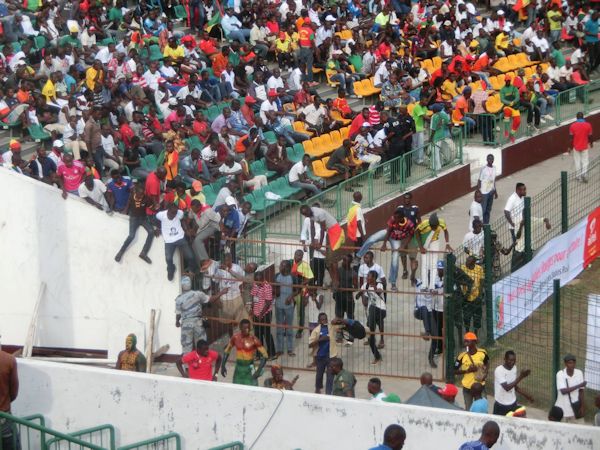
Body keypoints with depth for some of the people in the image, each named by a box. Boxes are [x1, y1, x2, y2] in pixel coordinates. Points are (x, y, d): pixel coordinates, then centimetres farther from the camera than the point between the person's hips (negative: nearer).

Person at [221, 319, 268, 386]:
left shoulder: (253, 340, -15)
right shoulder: (235, 338, -4)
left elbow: (264, 355, -14)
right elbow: (227, 350, 11)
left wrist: (259, 370, -20)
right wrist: (223, 365, 6)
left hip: (249, 368, -4)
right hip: (238, 368, 4)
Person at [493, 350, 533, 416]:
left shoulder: (514, 368, -1)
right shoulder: (499, 370, -23)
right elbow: (507, 388, -31)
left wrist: (525, 394, 3)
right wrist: (520, 377, -35)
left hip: (513, 403, 6)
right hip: (501, 405, -6)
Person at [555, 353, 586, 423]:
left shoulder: (579, 373, -4)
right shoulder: (560, 374, -13)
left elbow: (581, 391, 1)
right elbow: (563, 391, -21)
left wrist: (582, 406, -1)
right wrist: (579, 385, -21)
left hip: (575, 407, 2)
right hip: (562, 409, -2)